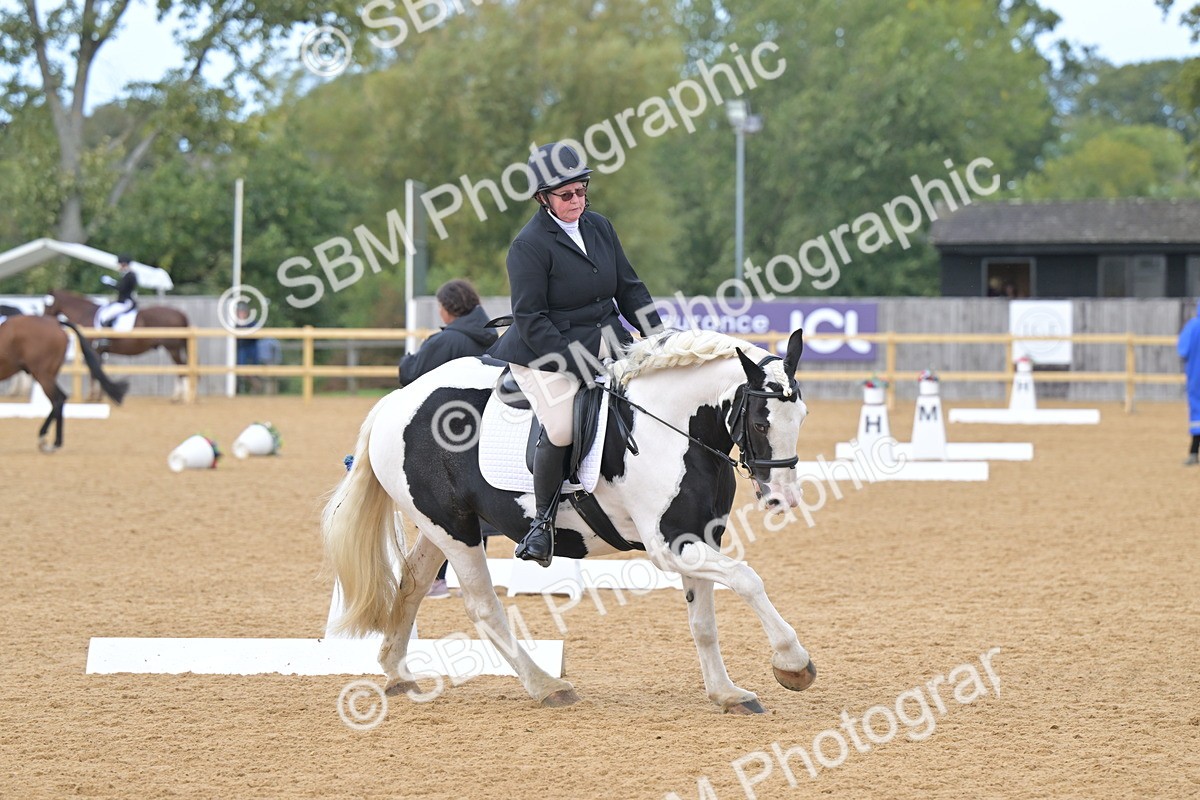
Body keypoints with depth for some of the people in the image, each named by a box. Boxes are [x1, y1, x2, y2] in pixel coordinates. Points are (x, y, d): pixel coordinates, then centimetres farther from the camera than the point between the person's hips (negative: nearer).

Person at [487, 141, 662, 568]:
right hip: (546, 354, -8)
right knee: (561, 429, -27)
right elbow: (530, 319, -16)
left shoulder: (599, 227, 8)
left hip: (607, 342, 8)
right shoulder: (529, 245, -13)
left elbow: (630, 289, 14)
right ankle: (543, 521, -8)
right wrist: (578, 364, -23)